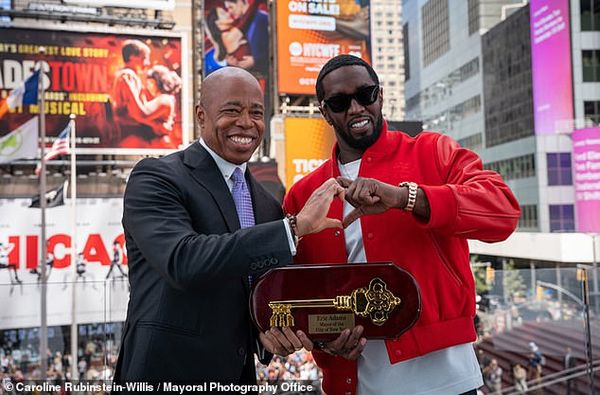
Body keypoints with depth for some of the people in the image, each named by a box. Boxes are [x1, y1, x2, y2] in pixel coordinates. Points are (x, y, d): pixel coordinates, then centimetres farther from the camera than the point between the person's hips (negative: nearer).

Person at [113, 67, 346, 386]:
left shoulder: (267, 205, 6)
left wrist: (270, 330, -8)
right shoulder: (155, 178, -12)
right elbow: (183, 261, -28)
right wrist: (296, 226, -27)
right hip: (167, 374, -5)